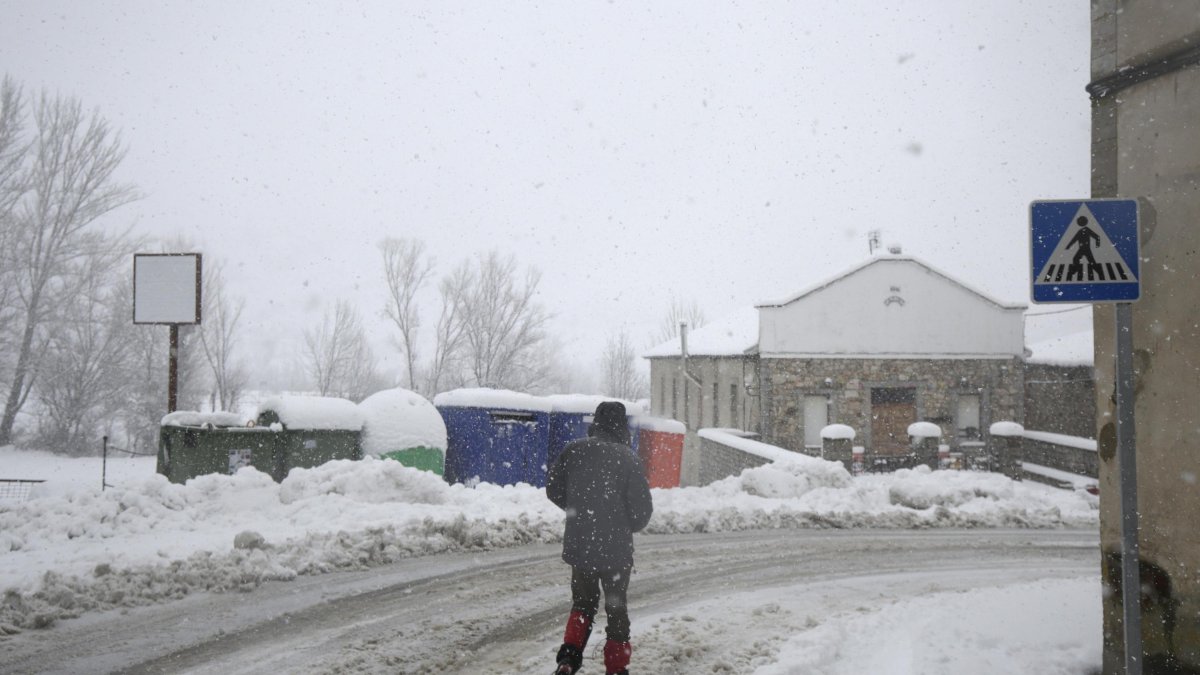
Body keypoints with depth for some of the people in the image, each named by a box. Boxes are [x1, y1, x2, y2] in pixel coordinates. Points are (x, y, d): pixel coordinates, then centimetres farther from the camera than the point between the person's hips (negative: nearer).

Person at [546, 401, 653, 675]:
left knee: (582, 602, 19)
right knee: (616, 607, 14)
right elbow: (642, 506, -11)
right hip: (616, 547, -2)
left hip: (579, 545, 3)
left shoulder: (573, 451, -6)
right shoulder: (626, 458, -15)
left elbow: (553, 488, 4)